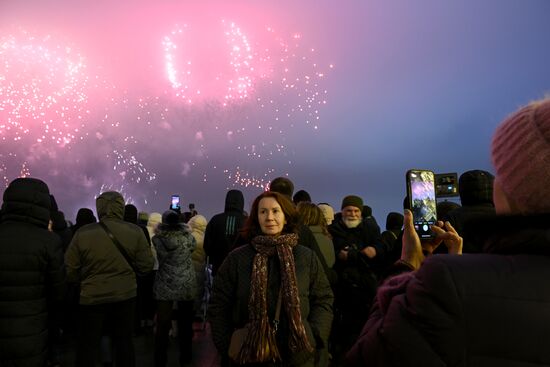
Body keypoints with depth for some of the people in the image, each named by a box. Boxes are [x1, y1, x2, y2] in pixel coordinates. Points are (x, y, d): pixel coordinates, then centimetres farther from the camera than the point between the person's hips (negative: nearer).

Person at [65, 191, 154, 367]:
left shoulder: (82, 233, -12)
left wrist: (86, 280, 12)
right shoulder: (135, 232, -11)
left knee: (87, 346, 15)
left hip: (92, 298, -1)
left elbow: (70, 270, -7)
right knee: (124, 342, 17)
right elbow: (146, 266, -7)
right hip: (125, 296, 1)